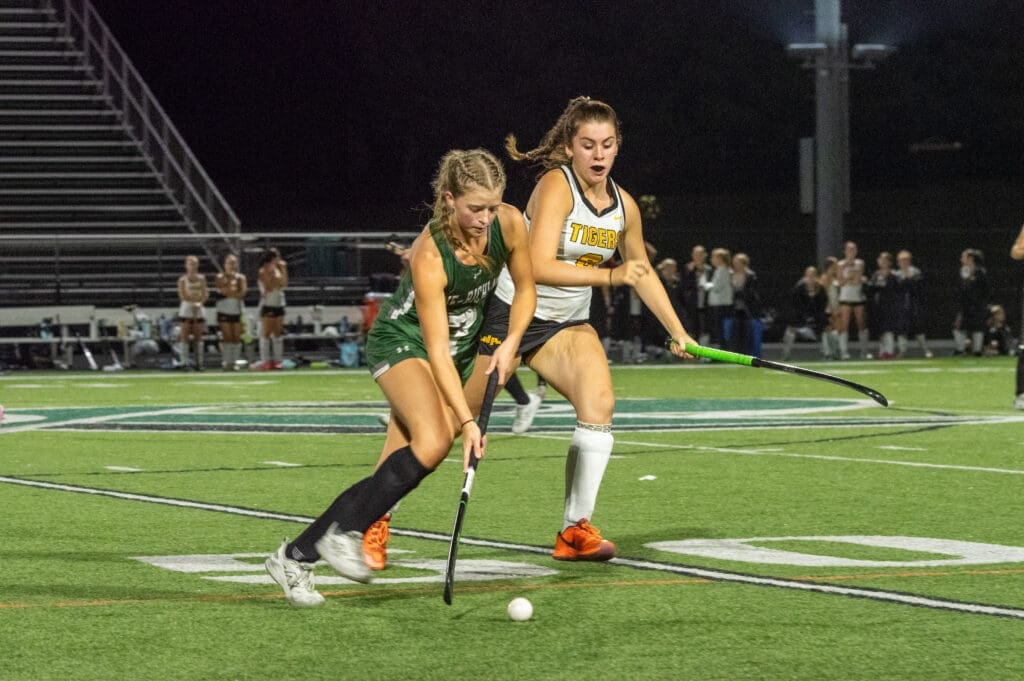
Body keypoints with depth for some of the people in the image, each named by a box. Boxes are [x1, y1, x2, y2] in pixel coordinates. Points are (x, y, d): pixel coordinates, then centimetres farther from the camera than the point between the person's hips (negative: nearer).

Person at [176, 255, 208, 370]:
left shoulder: (201, 279, 8)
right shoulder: (182, 280, -1)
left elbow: (205, 295, 5)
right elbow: (183, 296, -8)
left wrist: (199, 302, -13)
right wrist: (198, 298, -11)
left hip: (198, 309, 3)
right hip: (186, 309, -3)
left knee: (198, 336, 2)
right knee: (185, 336, -5)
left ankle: (199, 362, 4)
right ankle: (184, 362, -5)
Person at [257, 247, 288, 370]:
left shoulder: (277, 270, 13)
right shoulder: (263, 272, -7)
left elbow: (284, 284, 5)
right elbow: (269, 288, -15)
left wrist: (284, 270, 4)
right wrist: (272, 273, -17)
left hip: (279, 305, 7)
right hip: (267, 305, -7)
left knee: (278, 333, 6)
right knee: (266, 333, -4)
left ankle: (277, 360, 8)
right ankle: (265, 361, -4)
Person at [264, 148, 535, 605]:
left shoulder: (509, 224, -15)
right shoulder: (430, 254, -30)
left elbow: (525, 290, 4)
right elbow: (437, 350, -30)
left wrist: (509, 345, -11)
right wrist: (467, 420, -35)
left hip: (465, 346, 5)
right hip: (403, 342, -5)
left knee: (394, 473, -7)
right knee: (434, 439, -31)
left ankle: (297, 555, -3)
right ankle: (343, 531, -17)